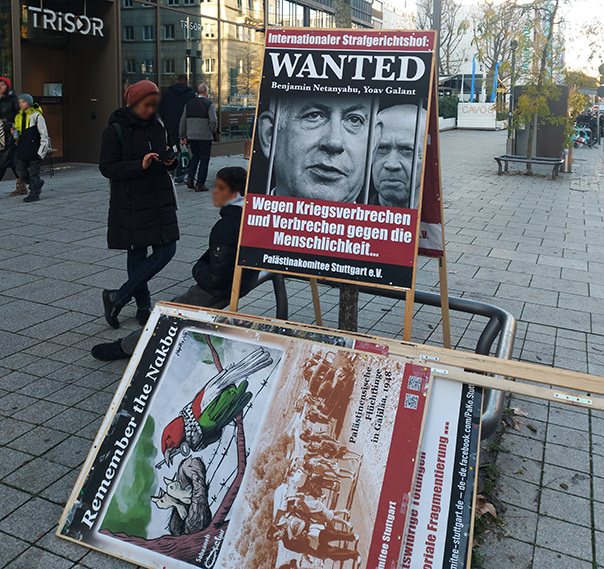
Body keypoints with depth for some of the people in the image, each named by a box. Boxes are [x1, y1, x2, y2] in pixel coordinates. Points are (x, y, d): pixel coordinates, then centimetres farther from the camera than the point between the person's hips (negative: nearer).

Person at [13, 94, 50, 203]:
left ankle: (34, 194, 10)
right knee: (21, 172, 5)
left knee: (34, 173, -1)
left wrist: (41, 151, -10)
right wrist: (16, 135, 3)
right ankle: (38, 183, 27)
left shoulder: (37, 116, -6)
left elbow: (44, 135, -6)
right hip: (22, 150, 7)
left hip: (34, 150, -6)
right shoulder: (19, 116, 13)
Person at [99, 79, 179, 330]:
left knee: (166, 250, -1)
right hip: (131, 203, -5)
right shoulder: (116, 130, -6)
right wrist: (140, 165, -23)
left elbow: (168, 156, 21)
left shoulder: (159, 126, 10)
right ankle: (143, 306, 16)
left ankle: (118, 297, 10)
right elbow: (107, 167, -11)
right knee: (138, 255, -1)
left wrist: (170, 160, -4)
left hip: (160, 199, 6)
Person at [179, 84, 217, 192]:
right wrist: (212, 131, 5)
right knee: (204, 159, 3)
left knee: (195, 156, 21)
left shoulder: (188, 104, 9)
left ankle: (190, 178, 7)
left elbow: (183, 121, 10)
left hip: (191, 136, 5)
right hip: (205, 136, -5)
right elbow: (213, 121, -14)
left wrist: (183, 136, 16)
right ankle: (200, 185, 3)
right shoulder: (209, 104, -6)